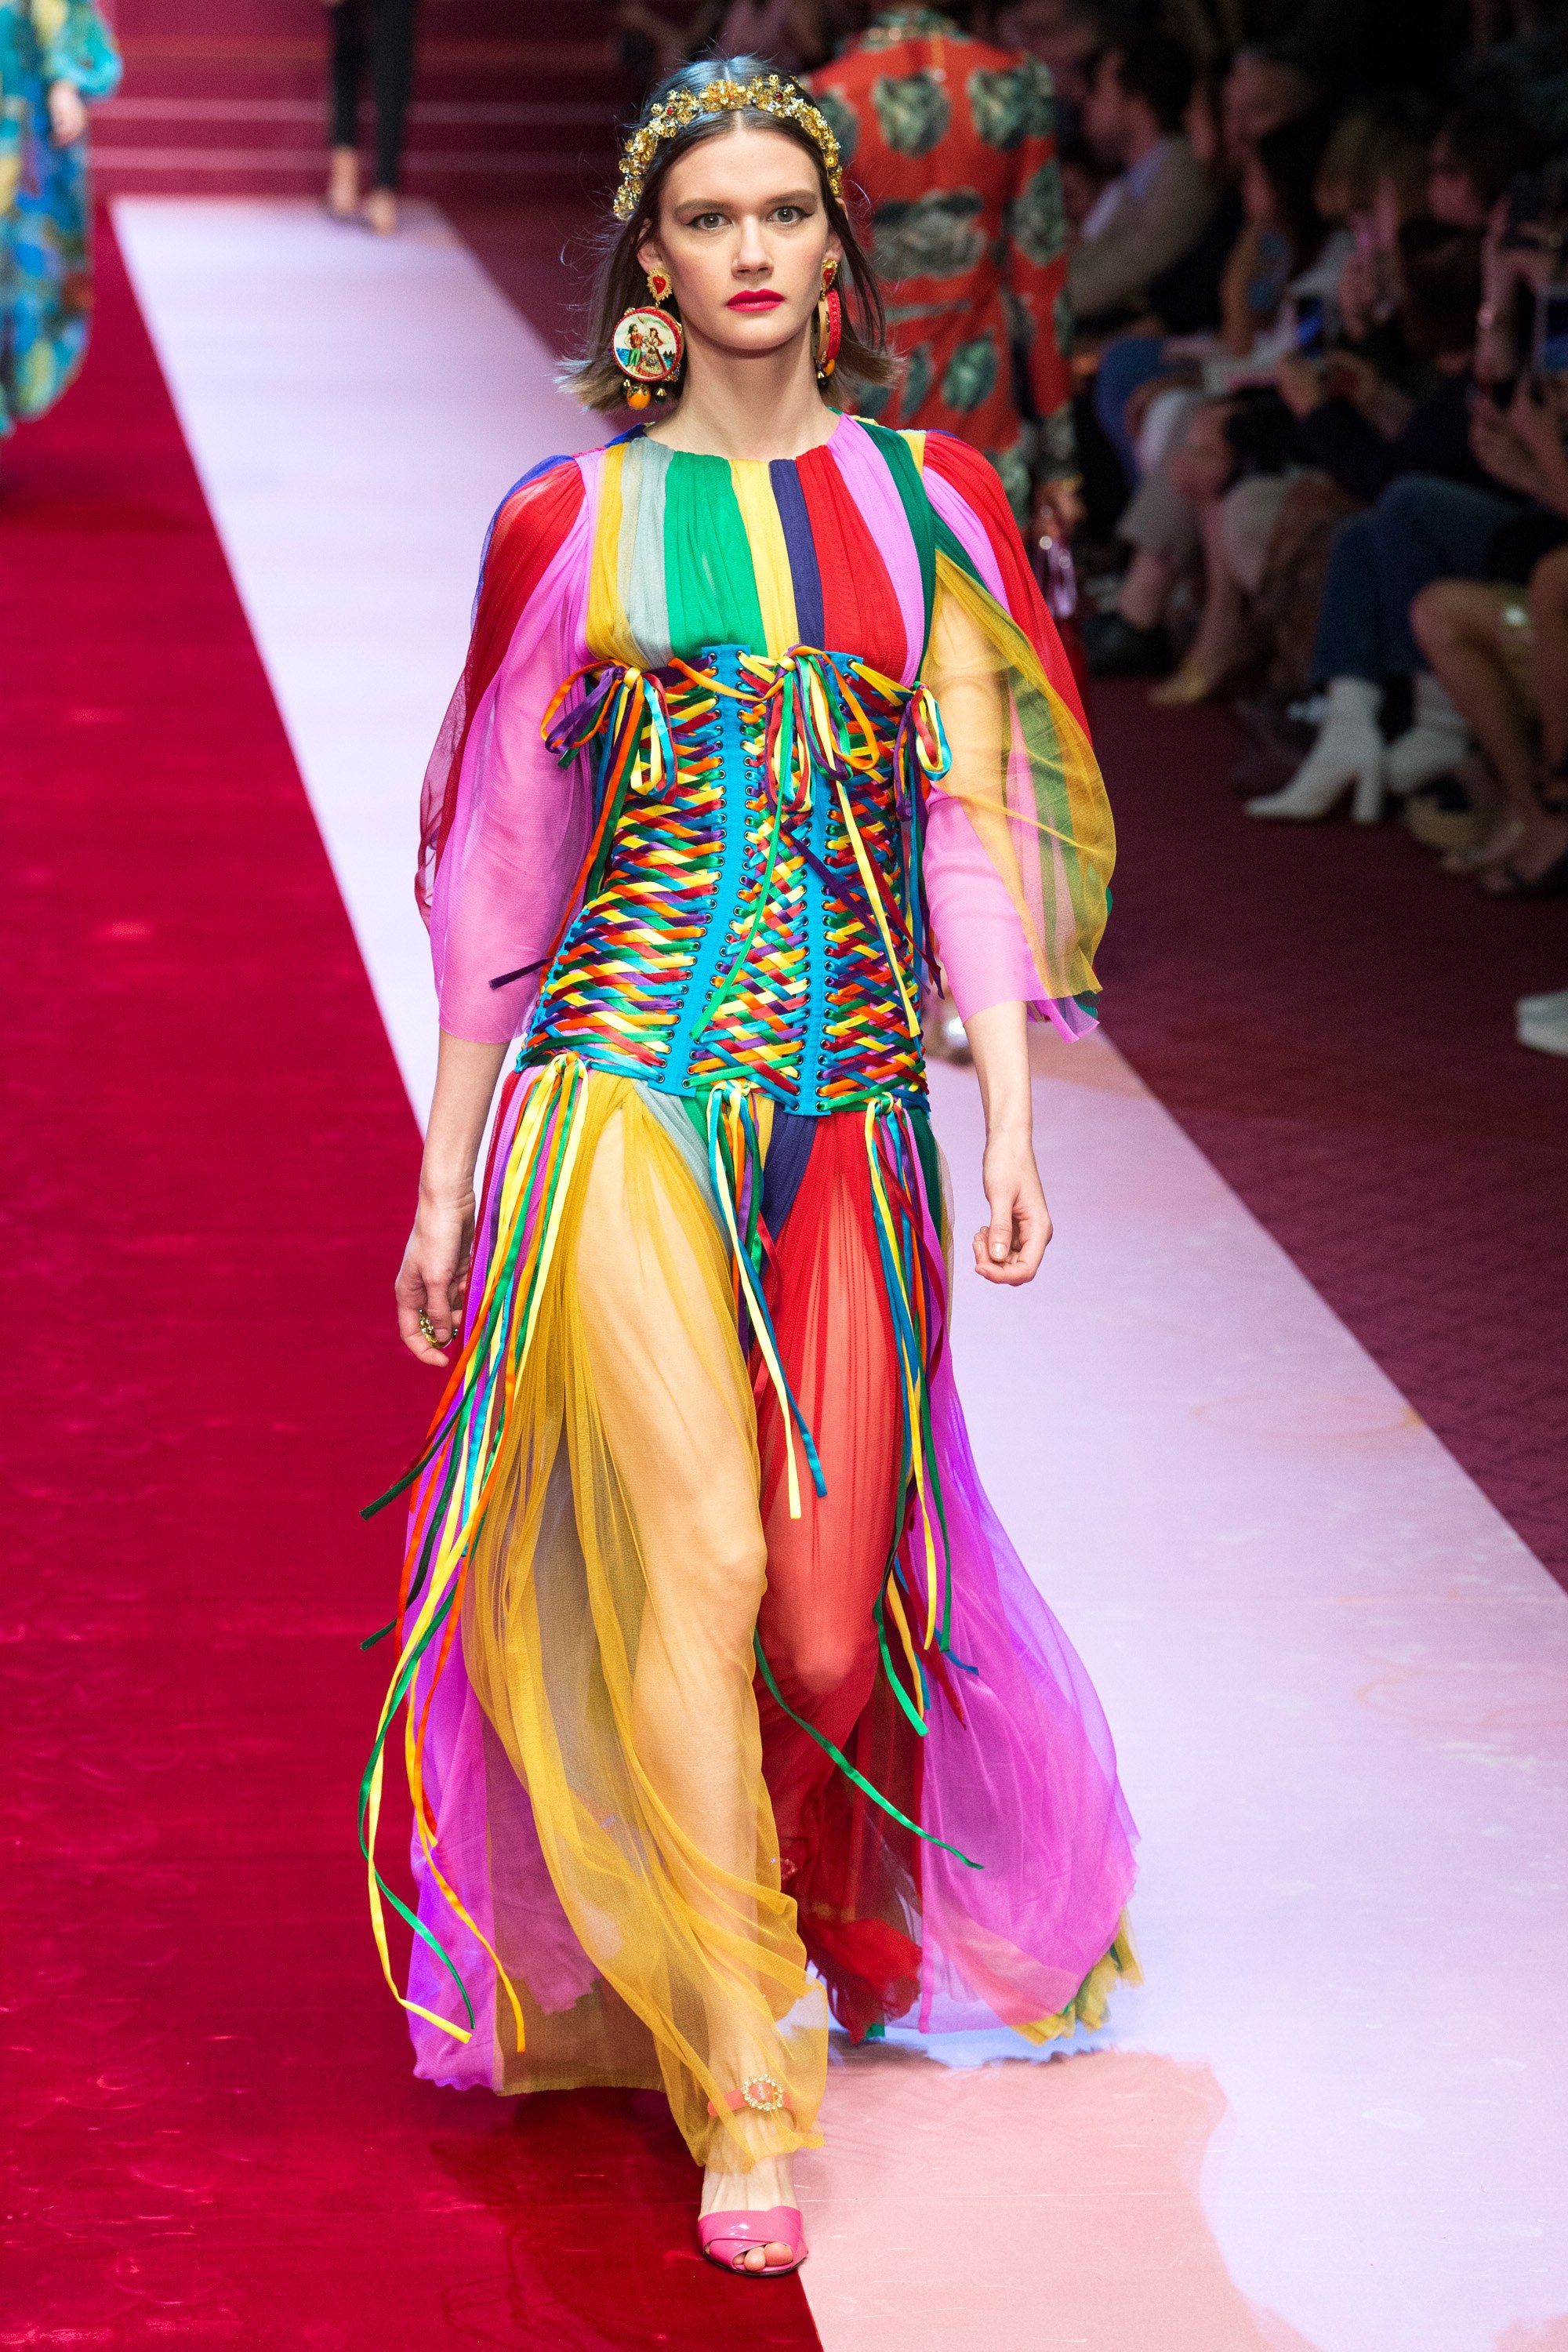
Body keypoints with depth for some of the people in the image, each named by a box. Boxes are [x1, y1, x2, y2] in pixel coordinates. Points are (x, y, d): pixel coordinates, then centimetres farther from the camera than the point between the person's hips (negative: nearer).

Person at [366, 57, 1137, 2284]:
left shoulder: (929, 504, 9)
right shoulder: (574, 520, 5)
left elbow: (972, 823, 6)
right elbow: (500, 860, 8)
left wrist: (1013, 1109, -3)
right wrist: (449, 1166, 7)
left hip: (849, 1105, 2)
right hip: (624, 1085, -2)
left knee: (828, 1581, 6)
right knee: (689, 1559, -12)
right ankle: (744, 2073, -3)